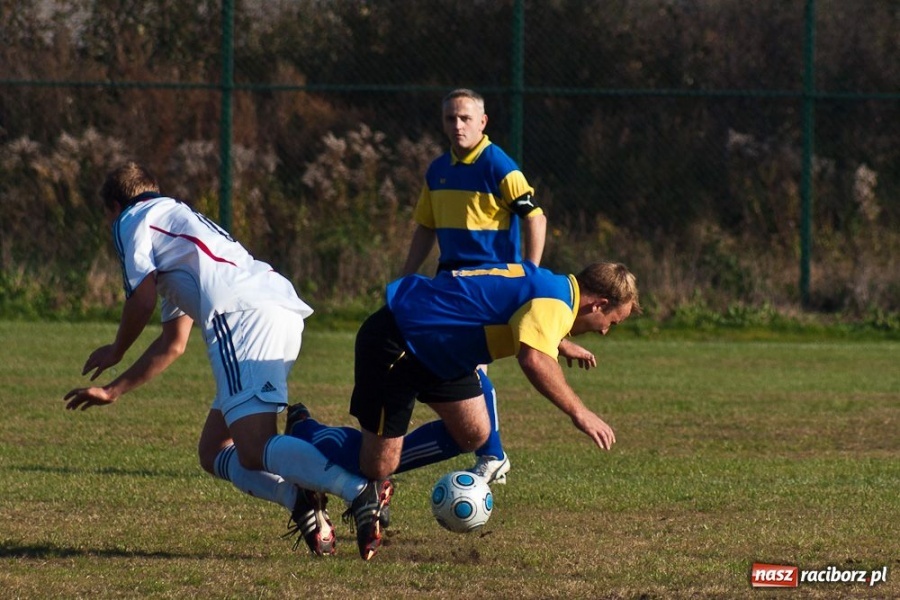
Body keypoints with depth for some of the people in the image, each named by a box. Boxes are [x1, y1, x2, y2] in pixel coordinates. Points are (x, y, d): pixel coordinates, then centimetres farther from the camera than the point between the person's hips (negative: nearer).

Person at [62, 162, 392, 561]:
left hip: (241, 313, -9)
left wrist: (115, 352, 23)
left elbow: (142, 301, 3)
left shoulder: (133, 220, 15)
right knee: (214, 453, 12)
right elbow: (173, 344, 43)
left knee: (253, 450, -22)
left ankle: (361, 492, -43)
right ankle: (300, 500, -14)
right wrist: (113, 391, 49)